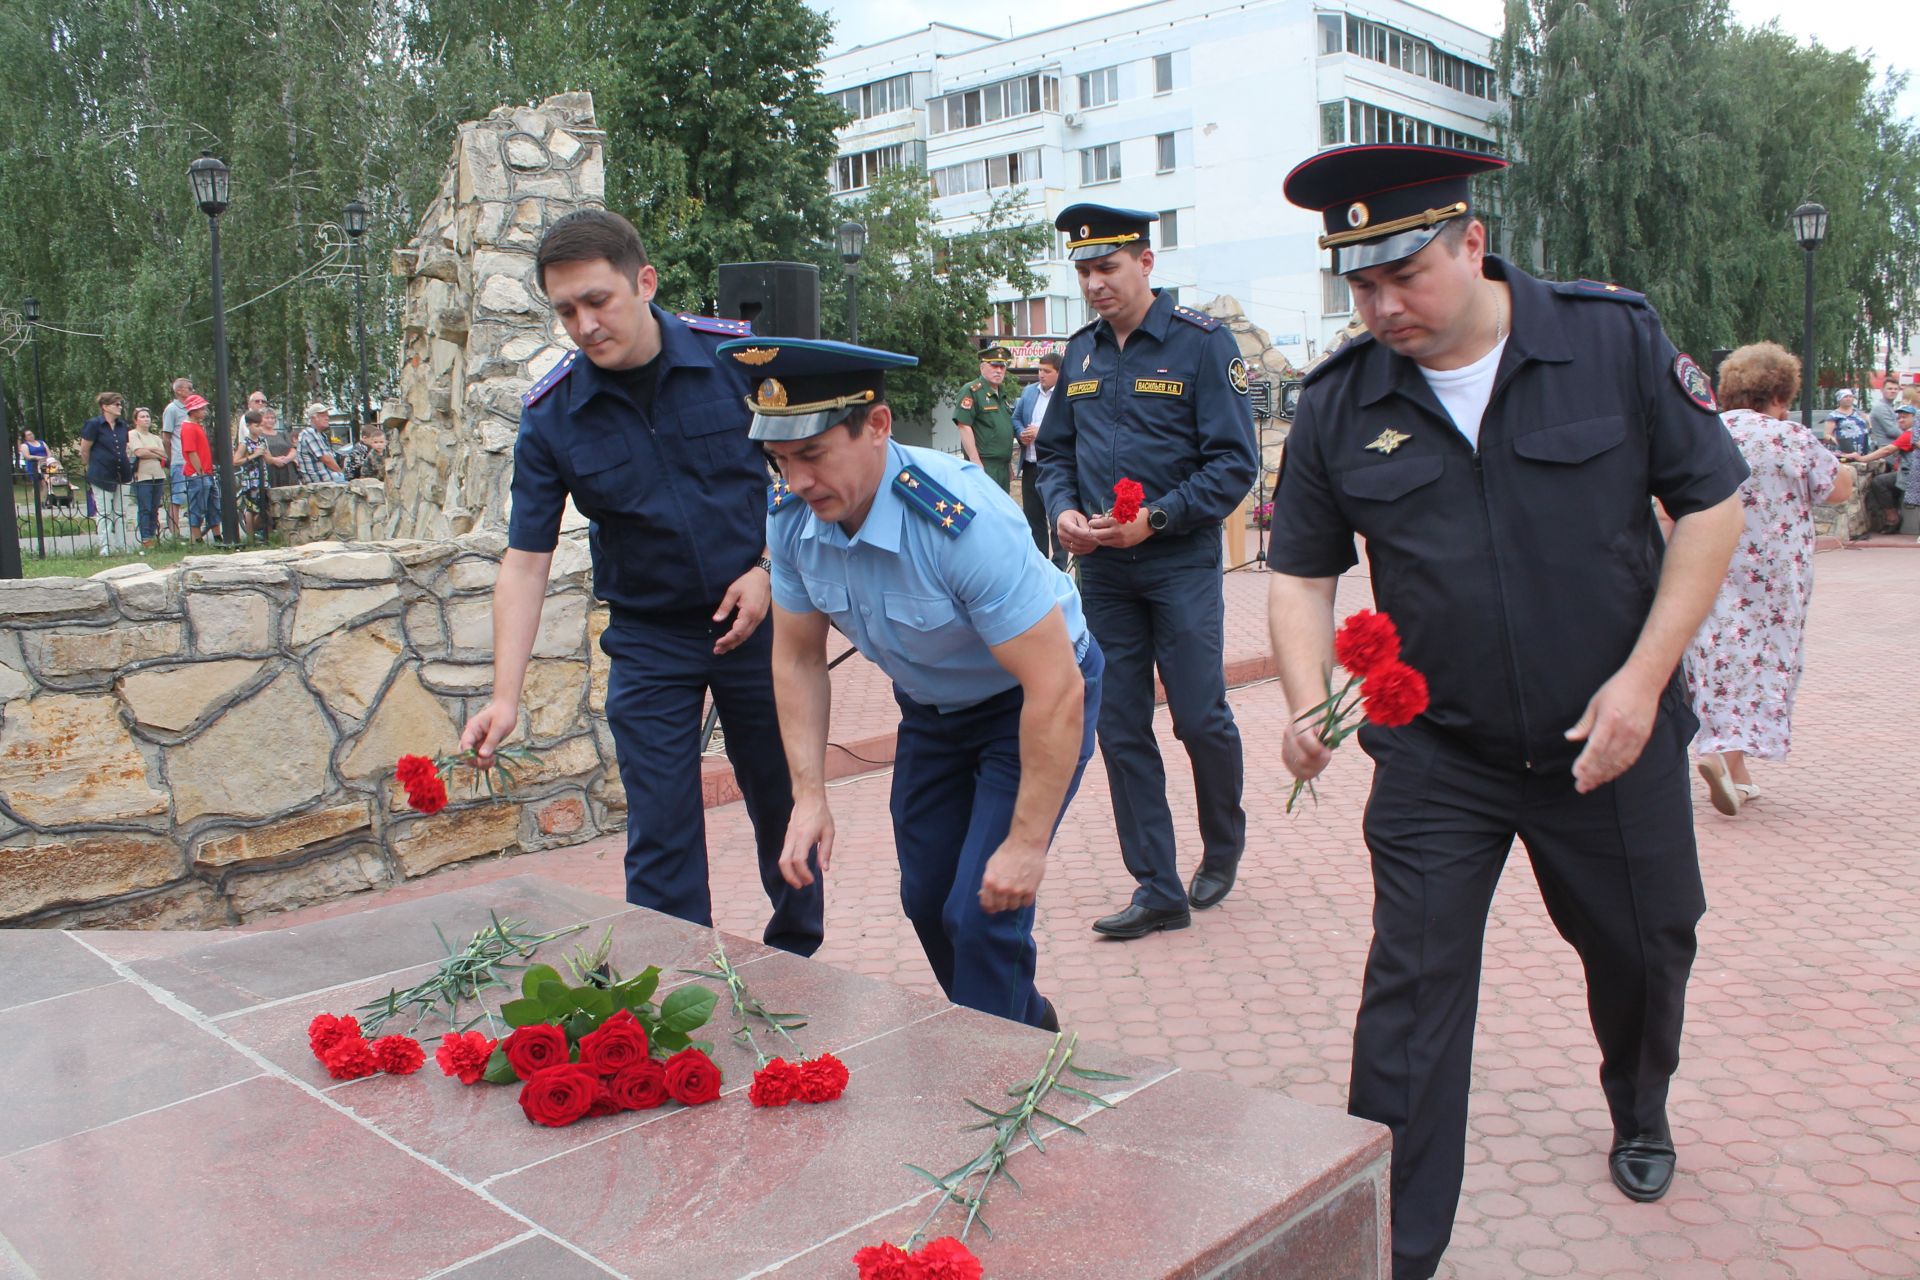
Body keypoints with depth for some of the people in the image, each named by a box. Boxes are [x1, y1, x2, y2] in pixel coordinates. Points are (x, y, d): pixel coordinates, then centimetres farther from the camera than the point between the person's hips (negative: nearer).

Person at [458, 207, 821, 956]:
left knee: (785, 809, 14)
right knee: (661, 838, -1)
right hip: (648, 637, 0)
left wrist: (769, 568, -11)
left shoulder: (741, 356, -12)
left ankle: (798, 963, 36)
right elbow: (525, 559, -8)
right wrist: (505, 696, -17)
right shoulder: (551, 416, -9)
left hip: (758, 620, 0)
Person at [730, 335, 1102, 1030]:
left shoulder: (965, 522, -38)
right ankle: (1027, 1026, 39)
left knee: (981, 912, -13)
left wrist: (1027, 843, -29)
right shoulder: (789, 515, -18)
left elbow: (1056, 689, -34)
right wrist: (809, 795, -8)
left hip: (1031, 703, -6)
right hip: (930, 707, 7)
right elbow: (798, 658, -3)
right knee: (926, 899, 13)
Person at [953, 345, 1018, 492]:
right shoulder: (971, 391, -7)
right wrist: (975, 462, -19)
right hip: (983, 465, -9)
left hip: (1003, 467, 9)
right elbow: (964, 426, -14)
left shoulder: (1005, 394, 19)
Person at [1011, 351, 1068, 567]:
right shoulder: (1029, 392, 11)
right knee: (1032, 516, 14)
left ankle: (1058, 568, 11)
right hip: (1030, 466, 7)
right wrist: (1021, 434, -3)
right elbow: (1016, 418, 18)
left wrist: (1042, 433, -19)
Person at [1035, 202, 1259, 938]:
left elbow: (1233, 463, -11)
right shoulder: (1080, 354, 10)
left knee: (1200, 718, 0)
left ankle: (1223, 846, 30)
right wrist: (1063, 510, -5)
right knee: (1120, 730, 5)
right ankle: (1158, 890, 15)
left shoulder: (1200, 344, -7)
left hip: (1181, 564, -5)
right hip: (1102, 569, 5)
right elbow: (1054, 451, 15)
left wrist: (1154, 518, -20)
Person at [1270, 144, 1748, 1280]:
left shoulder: (1615, 339, -9)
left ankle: (1640, 1113, 53)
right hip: (1436, 753, 0)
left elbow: (1711, 502, -4)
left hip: (1614, 739, 1)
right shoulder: (1341, 406, -7)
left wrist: (1644, 678, -12)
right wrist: (1309, 705, -17)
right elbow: (1302, 571, 1)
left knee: (1644, 952, 20)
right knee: (1412, 989, -4)